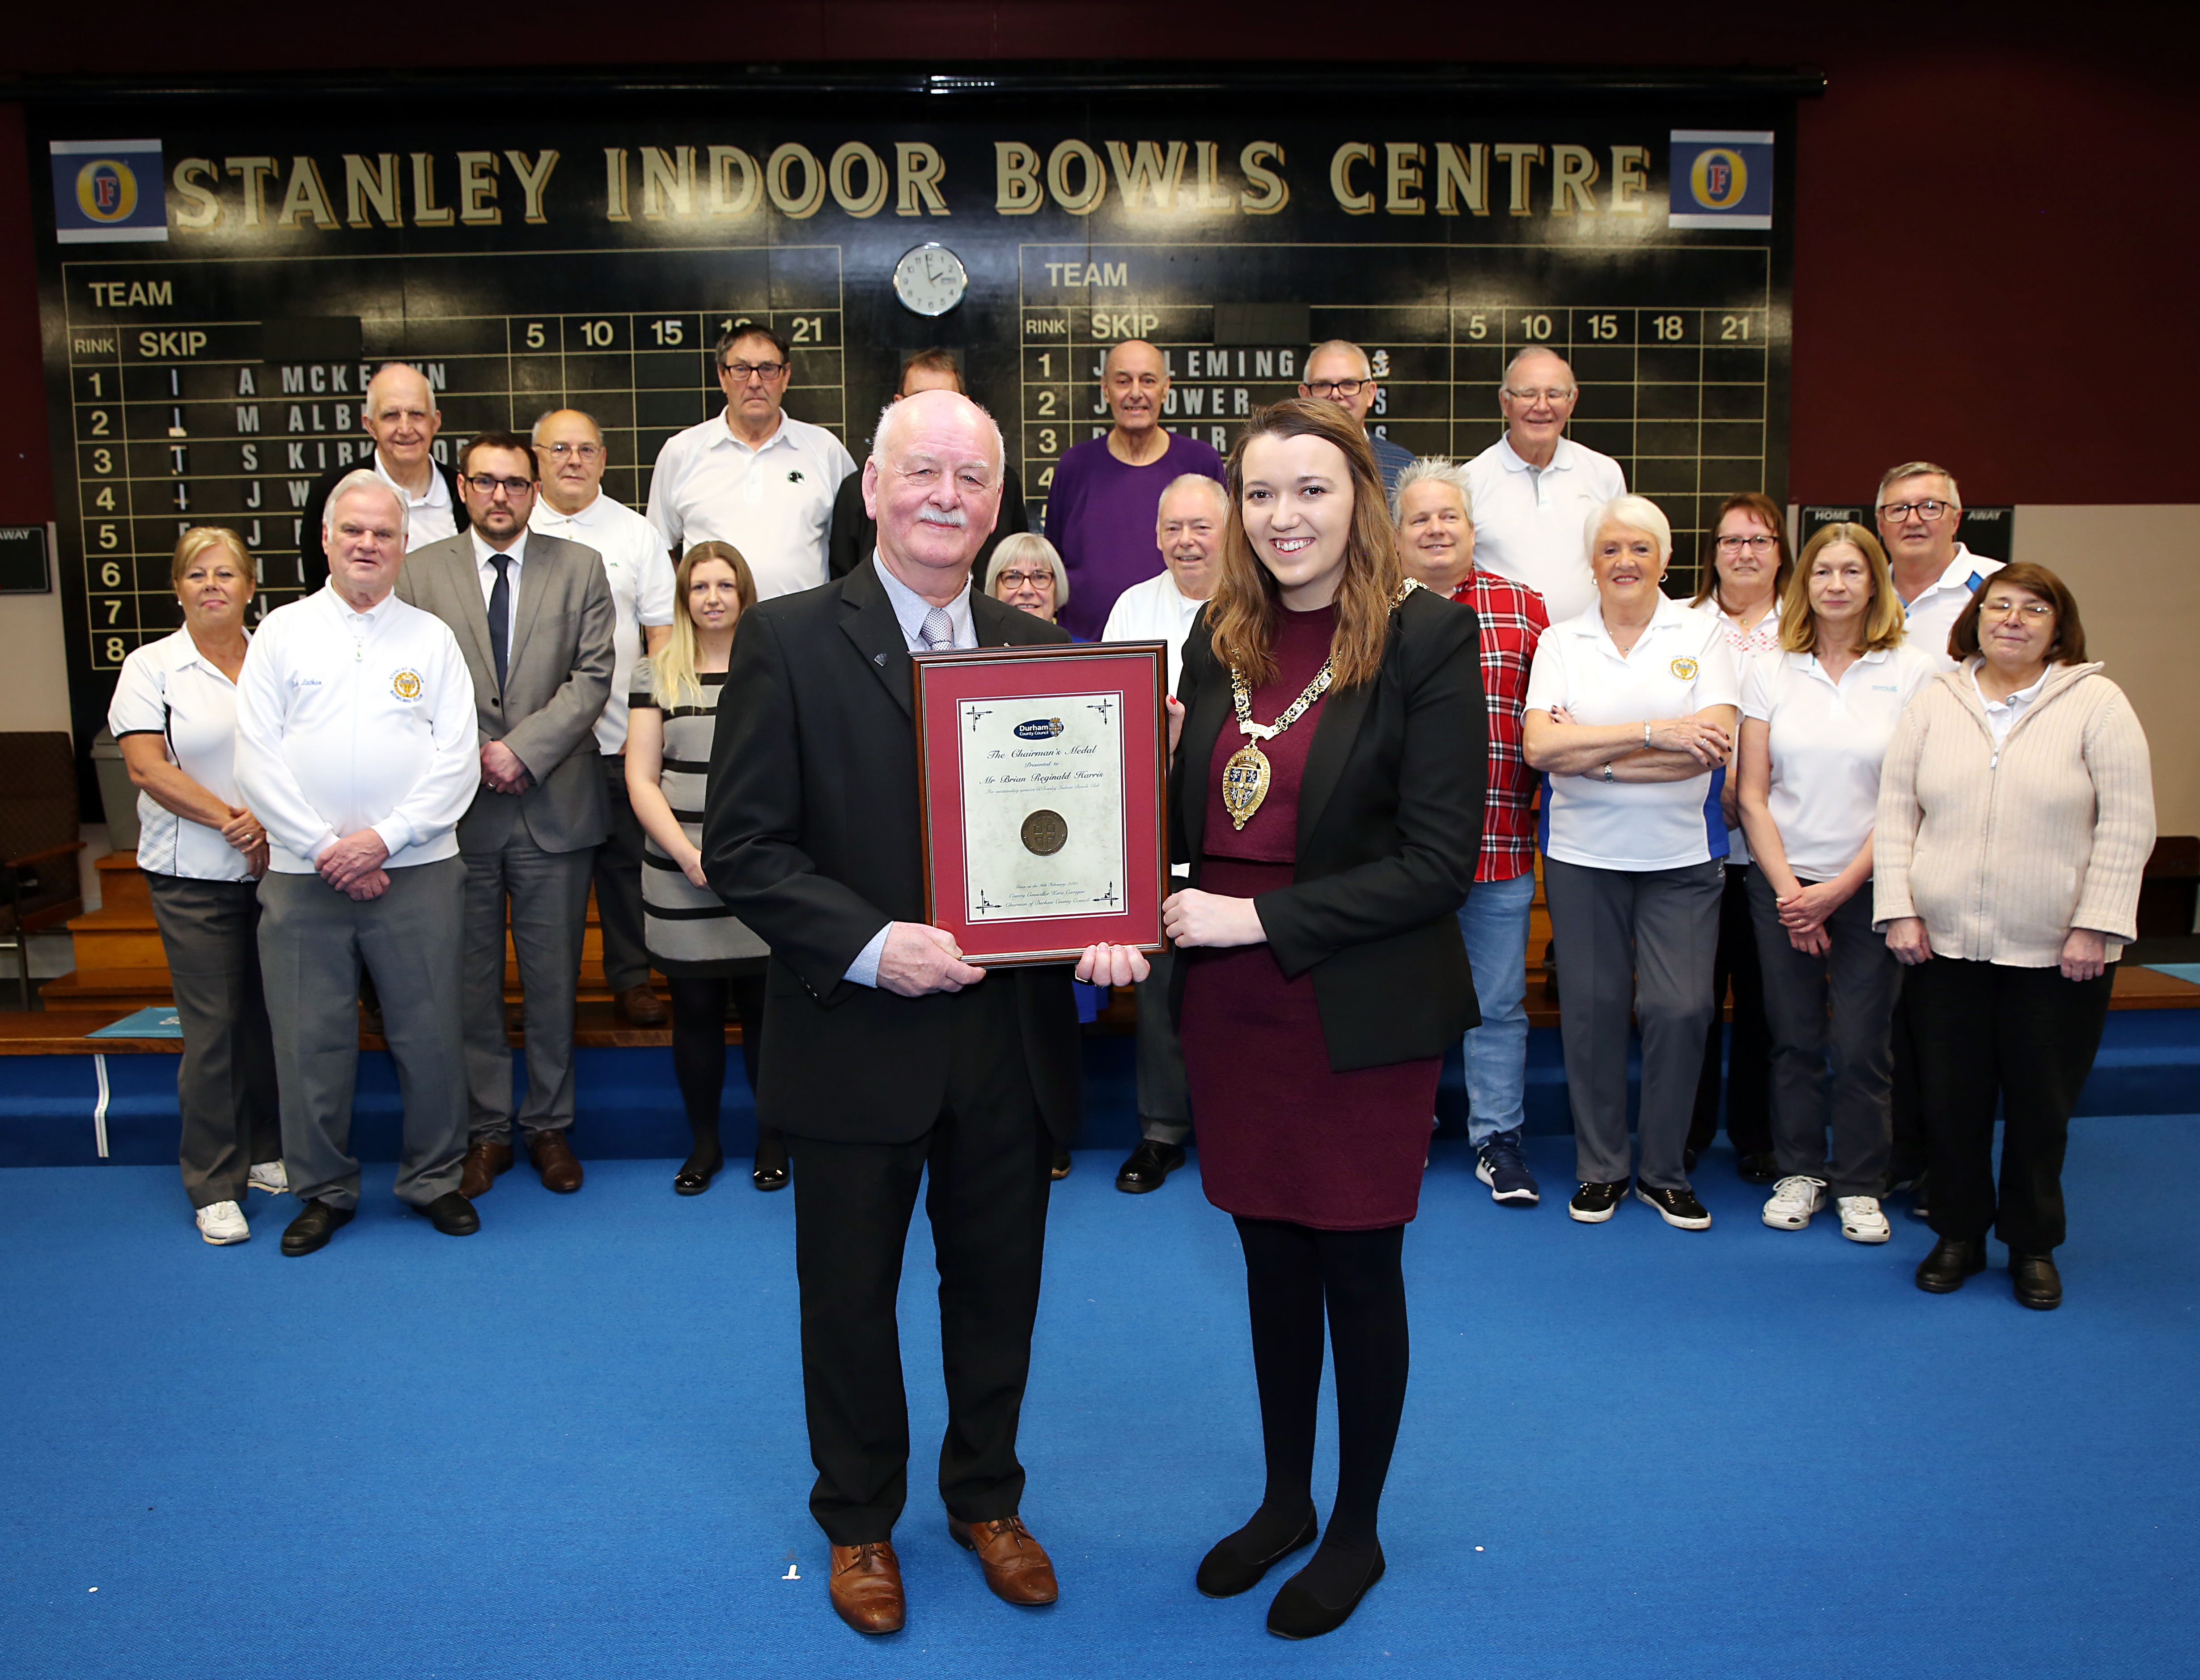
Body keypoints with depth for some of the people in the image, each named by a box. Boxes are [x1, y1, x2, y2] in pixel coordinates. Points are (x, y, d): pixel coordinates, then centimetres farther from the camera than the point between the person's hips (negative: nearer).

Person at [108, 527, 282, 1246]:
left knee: (269, 1015, 8)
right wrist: (231, 823, -13)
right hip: (195, 876, -3)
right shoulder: (151, 667, 1)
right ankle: (214, 1186, 8)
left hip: (276, 865, 3)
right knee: (212, 1025, -2)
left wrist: (274, 823, -9)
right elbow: (147, 767, -7)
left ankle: (265, 1154, 23)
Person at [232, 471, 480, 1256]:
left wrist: (385, 838, -10)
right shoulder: (282, 632, 8)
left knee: (429, 1035, 4)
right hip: (302, 874, 1)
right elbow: (257, 757, 2)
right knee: (310, 1041, 6)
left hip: (416, 872, 0)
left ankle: (434, 1180, 20)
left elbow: (458, 758, 0)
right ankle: (323, 1191, 22)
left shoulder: (431, 637, 8)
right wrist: (323, 847, -8)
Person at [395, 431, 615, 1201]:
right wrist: (474, 756, -11)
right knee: (472, 980, 8)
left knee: (552, 979, 7)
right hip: (459, 807, 1)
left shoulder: (579, 568, 5)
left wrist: (522, 750, -12)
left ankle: (549, 1125, 20)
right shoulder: (421, 572, 6)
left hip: (554, 807, 0)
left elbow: (592, 678, -3)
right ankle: (486, 1129, 21)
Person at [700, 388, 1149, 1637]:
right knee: (851, 1295, 15)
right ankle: (860, 1521, 38)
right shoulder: (787, 641, -7)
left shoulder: (1043, 648, 5)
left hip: (1012, 1037, 3)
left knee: (999, 1287, 18)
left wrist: (1105, 928, -12)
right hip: (858, 1040, -3)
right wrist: (870, 946, -22)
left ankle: (987, 1498, 42)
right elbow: (744, 849, -10)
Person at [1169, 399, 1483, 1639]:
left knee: (1357, 1266, 10)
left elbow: (1439, 860, -15)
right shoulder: (1218, 636, 5)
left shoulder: (1427, 638, -11)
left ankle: (1357, 1529, 31)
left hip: (1360, 1012, -4)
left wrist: (1262, 917, -18)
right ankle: (1284, 1501, 37)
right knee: (1272, 1255, 17)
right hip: (1230, 1005, 5)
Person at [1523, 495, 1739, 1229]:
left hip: (1682, 857, 0)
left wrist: (1590, 753, -13)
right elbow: (1539, 746, -10)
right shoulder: (1561, 643, 5)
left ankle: (1664, 1169, 15)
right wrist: (1654, 734, -17)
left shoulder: (1701, 635, 4)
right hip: (1583, 856, 1)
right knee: (1591, 1008, 5)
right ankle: (1600, 1167, 20)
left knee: (1681, 1008, -3)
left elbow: (1712, 747, -10)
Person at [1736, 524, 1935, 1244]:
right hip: (1783, 884, 1)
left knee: (1860, 1045, 2)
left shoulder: (1913, 673, -2)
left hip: (1869, 886, -1)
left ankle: (1859, 1184, 18)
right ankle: (1800, 1172, 23)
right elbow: (1752, 793, 2)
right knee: (1794, 1038, 7)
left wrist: (1840, 887, -10)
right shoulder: (1768, 672, 3)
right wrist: (1787, 889, -6)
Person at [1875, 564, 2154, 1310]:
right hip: (1945, 942, 2)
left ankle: (2033, 1244, 26)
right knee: (1950, 1099, 7)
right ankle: (1958, 1234, 24)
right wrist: (1899, 909, -3)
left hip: (2056, 952, -2)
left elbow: (2128, 825, -5)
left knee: (2041, 1104, 8)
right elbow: (1896, 811, 5)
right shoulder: (1934, 702, 5)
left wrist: (2094, 926, -11)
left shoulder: (2096, 703, -2)